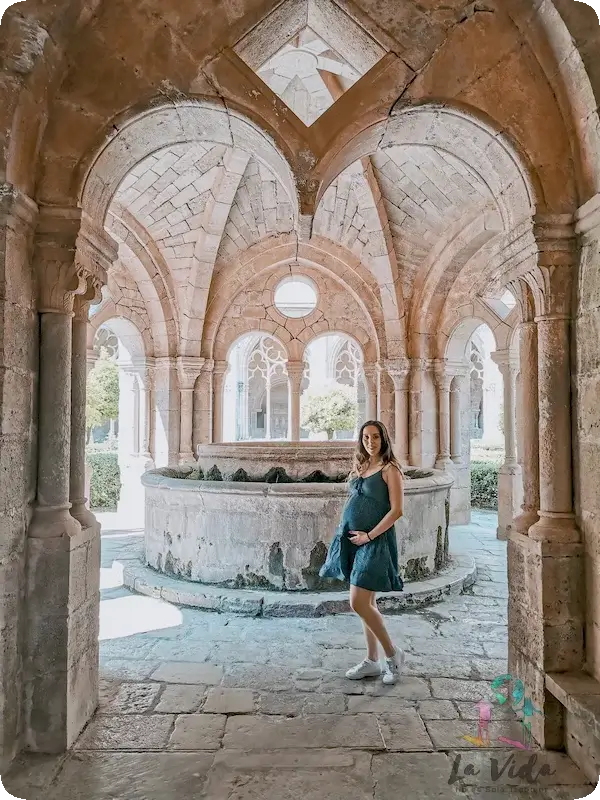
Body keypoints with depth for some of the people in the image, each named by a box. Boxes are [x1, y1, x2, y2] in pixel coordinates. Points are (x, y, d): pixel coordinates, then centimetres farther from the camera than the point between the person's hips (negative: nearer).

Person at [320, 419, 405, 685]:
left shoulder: (390, 469, -8)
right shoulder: (360, 467, 12)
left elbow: (397, 510, -15)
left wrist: (369, 536, -15)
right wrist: (348, 533, 9)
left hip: (374, 542, -7)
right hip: (353, 540, 7)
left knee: (359, 603, -10)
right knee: (367, 602, 13)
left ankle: (392, 653, 9)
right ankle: (372, 662, 24)